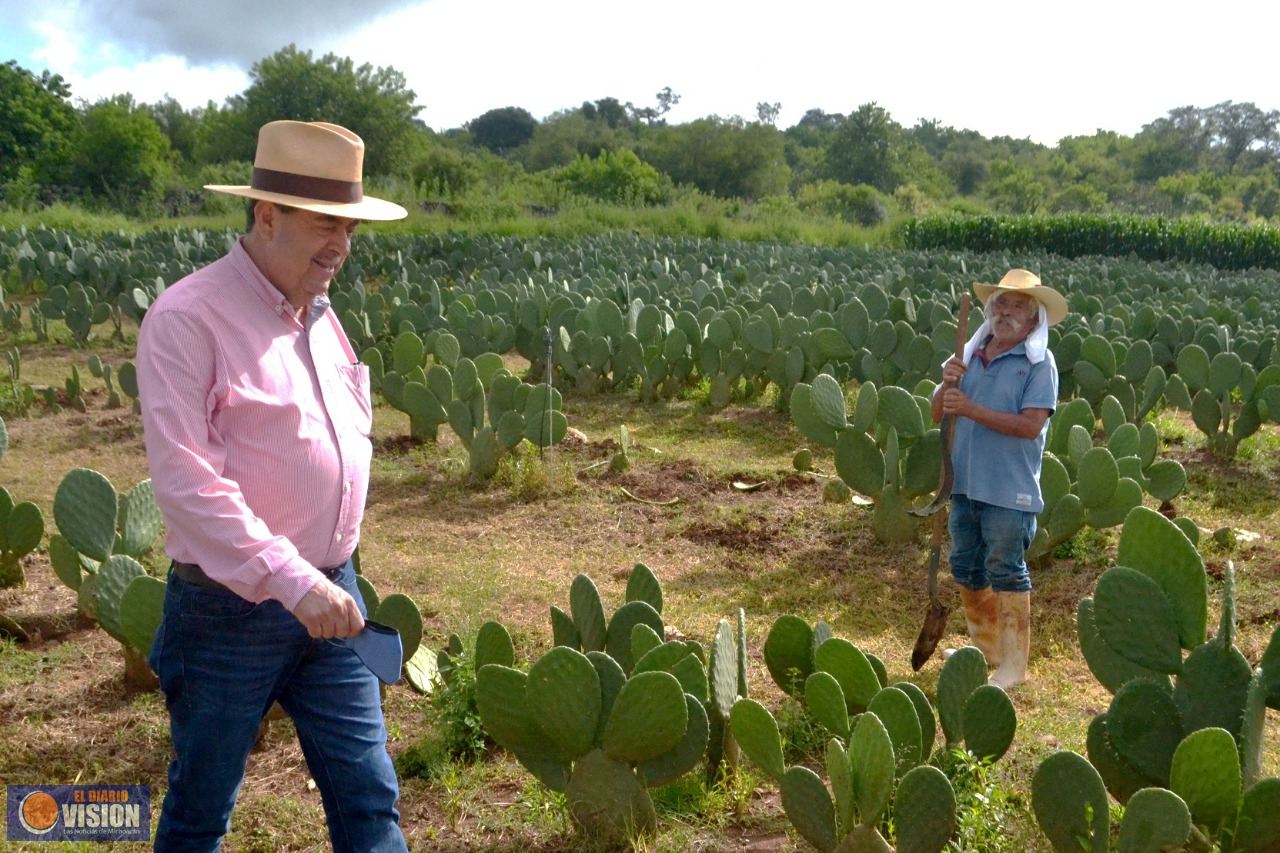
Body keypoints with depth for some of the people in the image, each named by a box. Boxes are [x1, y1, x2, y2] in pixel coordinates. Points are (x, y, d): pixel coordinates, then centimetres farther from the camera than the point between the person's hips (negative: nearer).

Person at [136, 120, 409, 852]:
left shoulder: (319, 315, 10)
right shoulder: (187, 318, -15)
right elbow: (185, 478, -23)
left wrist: (331, 575, 16)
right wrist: (290, 580, -27)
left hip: (327, 596, 6)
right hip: (230, 609, -6)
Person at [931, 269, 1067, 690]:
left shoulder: (1039, 363, -10)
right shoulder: (971, 355, 7)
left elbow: (1031, 424, -20)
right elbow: (938, 413, 8)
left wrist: (972, 409, -24)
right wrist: (947, 385, -13)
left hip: (1009, 491, -7)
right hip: (965, 483, 7)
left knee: (1006, 574, 1)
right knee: (966, 569, 17)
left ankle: (1013, 663, 13)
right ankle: (985, 646, 35)